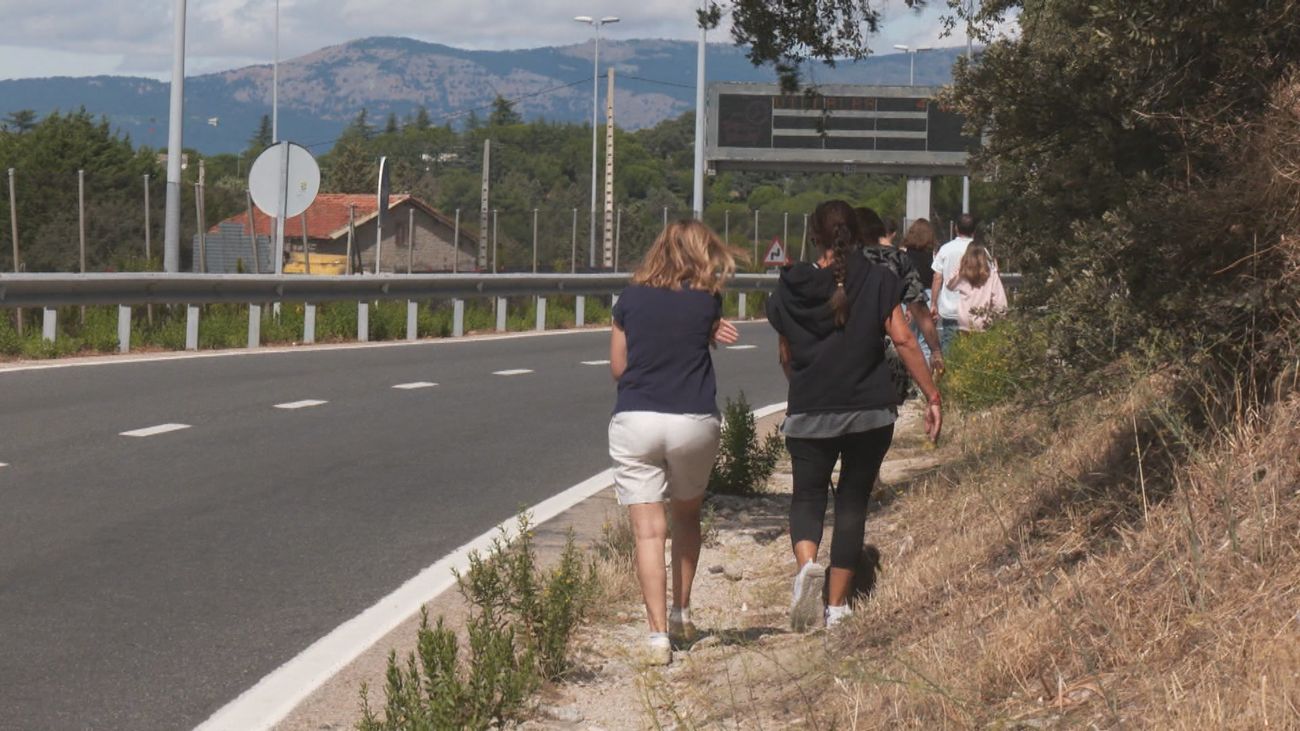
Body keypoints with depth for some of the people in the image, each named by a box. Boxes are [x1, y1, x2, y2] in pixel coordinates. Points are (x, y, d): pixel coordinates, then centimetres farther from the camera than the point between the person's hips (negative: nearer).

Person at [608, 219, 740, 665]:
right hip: (694, 423, 0)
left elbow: (617, 367, 10)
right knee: (687, 516, 24)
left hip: (635, 423, 0)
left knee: (649, 531, -2)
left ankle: (658, 634, -9)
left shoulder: (632, 299, 5)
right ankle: (681, 613, 30)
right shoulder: (707, 301, 1)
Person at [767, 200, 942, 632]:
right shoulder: (877, 282, -5)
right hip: (870, 413, 0)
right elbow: (904, 342, -10)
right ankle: (837, 605, 13)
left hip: (809, 415, 1)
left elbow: (786, 357, 11)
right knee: (853, 503, 11)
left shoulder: (791, 289, 1)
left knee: (807, 497, 13)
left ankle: (806, 564, -19)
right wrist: (932, 396, -4)